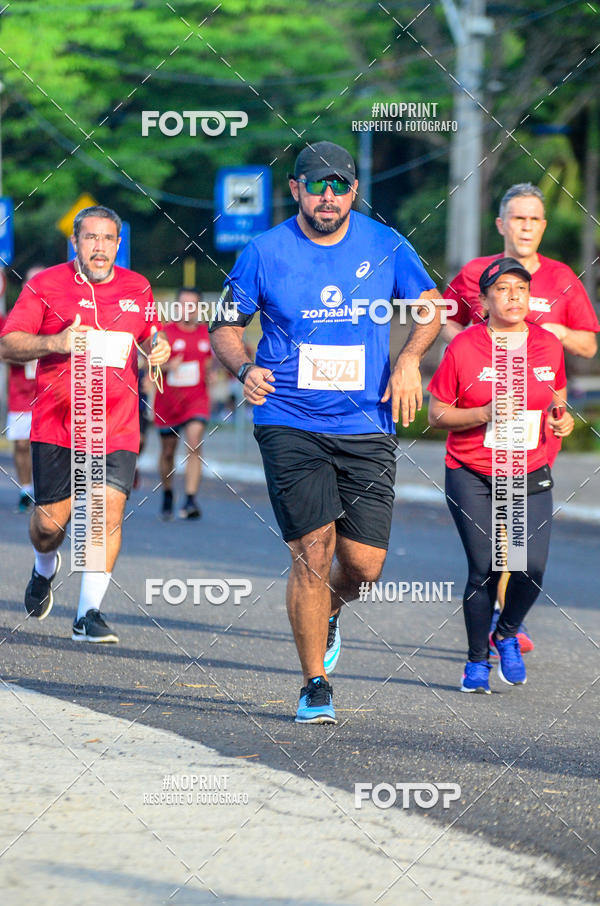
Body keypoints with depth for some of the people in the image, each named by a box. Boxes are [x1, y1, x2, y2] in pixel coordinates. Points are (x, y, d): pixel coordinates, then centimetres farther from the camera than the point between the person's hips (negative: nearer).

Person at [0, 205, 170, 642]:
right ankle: (45, 569, 37)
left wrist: (159, 348, 2)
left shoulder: (137, 289, 10)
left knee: (110, 511, -13)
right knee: (50, 521, 1)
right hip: (57, 425, -2)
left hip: (118, 428, 2)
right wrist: (55, 343, -20)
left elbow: (150, 334, 26)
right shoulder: (45, 285, 0)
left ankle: (88, 614, -6)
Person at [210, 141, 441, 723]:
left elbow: (429, 305, 17)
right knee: (312, 554, -12)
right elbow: (224, 326, 7)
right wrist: (245, 370, -14)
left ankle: (325, 617, 36)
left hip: (367, 429, 2)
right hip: (290, 427, -2)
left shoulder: (384, 247, 2)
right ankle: (315, 686, 2)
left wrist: (409, 358, -1)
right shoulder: (265, 253, -3)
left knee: (363, 565, -1)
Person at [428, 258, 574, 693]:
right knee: (484, 570, -5)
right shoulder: (463, 348, -7)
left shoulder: (548, 345, 2)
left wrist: (561, 416, -2)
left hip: (530, 475, 2)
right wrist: (484, 414, -17)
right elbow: (437, 413, -2)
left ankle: (507, 634, 19)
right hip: (472, 476, -2)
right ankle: (477, 659, 16)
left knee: (532, 567, -11)